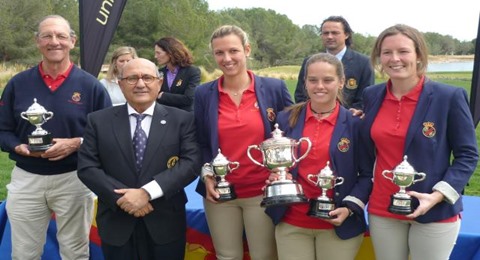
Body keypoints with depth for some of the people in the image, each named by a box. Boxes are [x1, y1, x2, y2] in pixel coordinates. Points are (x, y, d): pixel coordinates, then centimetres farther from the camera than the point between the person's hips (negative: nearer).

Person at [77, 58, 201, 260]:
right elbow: (87, 167, -2)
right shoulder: (99, 121, 3)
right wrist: (121, 197, -15)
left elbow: (191, 163, -10)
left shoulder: (182, 119, -1)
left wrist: (147, 192, -18)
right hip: (116, 223, 1)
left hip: (166, 223, 0)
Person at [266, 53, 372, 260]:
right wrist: (274, 176, -11)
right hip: (291, 223, 2)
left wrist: (350, 208, -13)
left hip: (338, 224, -1)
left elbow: (367, 174, -1)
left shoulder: (355, 123, -4)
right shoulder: (286, 119, 2)